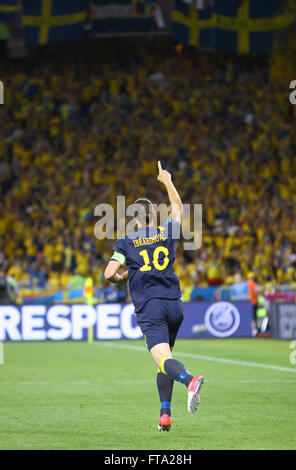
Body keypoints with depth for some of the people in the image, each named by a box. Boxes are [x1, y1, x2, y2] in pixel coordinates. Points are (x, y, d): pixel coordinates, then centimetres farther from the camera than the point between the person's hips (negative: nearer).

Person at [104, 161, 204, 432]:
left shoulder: (126, 243, 4)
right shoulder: (167, 233, 11)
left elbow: (109, 274, -4)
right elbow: (178, 207, 30)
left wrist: (121, 278, 19)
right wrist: (167, 182, 42)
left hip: (149, 308, -4)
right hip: (174, 305, 4)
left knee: (163, 358, -19)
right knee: (165, 359, 18)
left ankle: (189, 380, -51)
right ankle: (165, 414, 11)